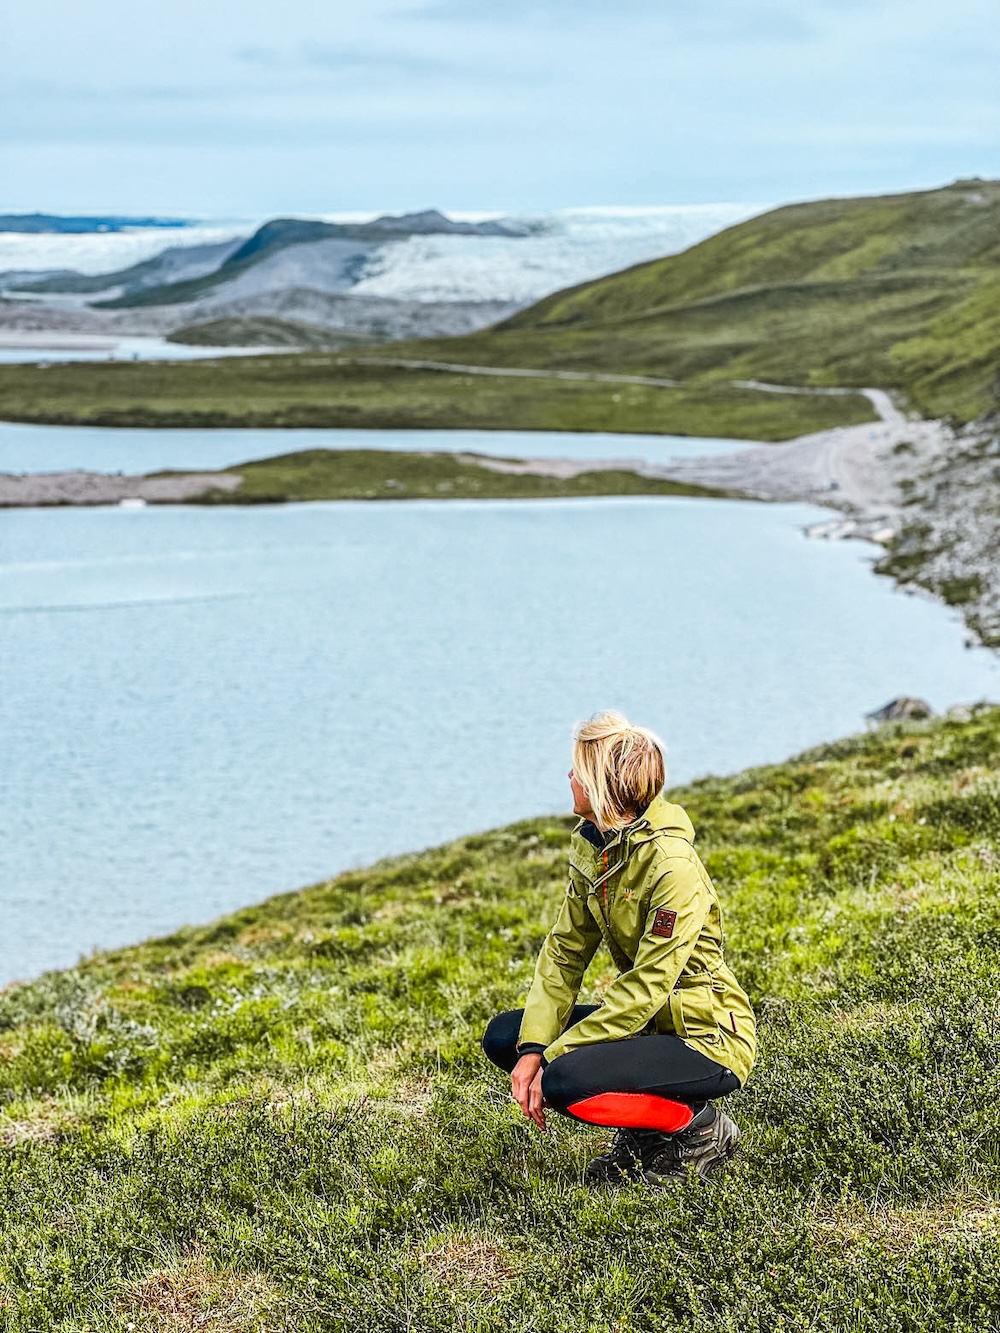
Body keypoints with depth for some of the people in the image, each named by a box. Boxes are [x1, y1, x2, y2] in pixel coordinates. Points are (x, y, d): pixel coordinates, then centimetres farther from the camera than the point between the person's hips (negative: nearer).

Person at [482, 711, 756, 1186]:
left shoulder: (671, 865, -25)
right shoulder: (592, 845, 1)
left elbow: (645, 989, -27)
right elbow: (565, 951, 0)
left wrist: (553, 1057, -25)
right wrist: (533, 1048, -13)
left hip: (708, 1037, -9)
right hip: (649, 1020, 9)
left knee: (566, 1081, -29)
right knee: (505, 1035, 0)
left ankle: (701, 1129, -4)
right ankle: (644, 1133, 8)